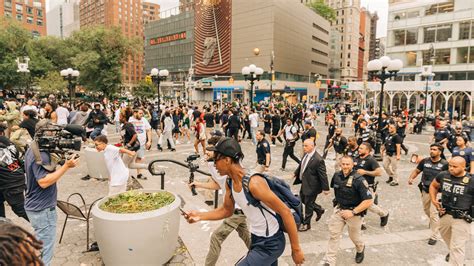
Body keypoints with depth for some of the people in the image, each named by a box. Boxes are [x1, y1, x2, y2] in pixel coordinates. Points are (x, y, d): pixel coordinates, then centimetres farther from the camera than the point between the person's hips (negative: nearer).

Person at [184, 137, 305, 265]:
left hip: (270, 244, -8)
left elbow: (285, 212, -26)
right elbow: (227, 210, 12)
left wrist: (296, 249, -20)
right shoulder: (229, 183, -5)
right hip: (256, 239, 8)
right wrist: (200, 215, -1)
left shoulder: (254, 183, -31)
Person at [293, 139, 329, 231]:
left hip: (311, 186, -8)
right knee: (303, 199, 24)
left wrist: (325, 188, -16)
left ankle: (306, 224, 27)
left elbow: (323, 175, -21)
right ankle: (319, 209, 45)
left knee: (308, 205, 7)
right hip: (304, 183, 8)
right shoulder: (306, 154, -4)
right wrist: (296, 173, 21)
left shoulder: (318, 159, -27)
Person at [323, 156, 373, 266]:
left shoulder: (359, 180, -24)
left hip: (354, 212, -4)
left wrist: (353, 212, -28)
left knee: (354, 236, 17)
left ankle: (360, 249, 51)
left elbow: (368, 201, -25)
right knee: (333, 235, 1)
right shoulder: (337, 175, -7)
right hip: (339, 210, 4)